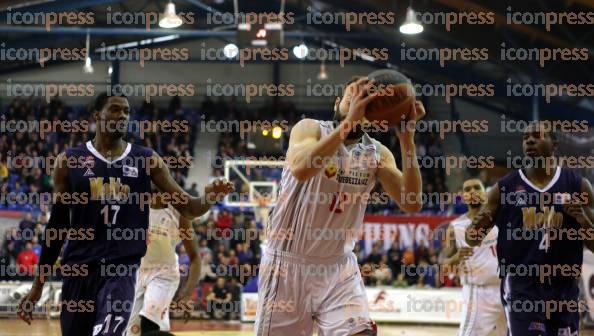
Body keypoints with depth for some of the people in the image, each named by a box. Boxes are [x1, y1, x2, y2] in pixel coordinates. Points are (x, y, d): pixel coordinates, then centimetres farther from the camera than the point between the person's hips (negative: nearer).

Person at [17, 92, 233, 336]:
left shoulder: (148, 159, 5)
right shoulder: (69, 161, 5)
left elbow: (187, 208, 5)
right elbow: (57, 225, 10)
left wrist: (208, 198, -19)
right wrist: (38, 285, 9)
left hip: (121, 268, -2)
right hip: (78, 267, 2)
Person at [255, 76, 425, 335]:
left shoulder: (378, 153, 3)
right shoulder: (310, 129, -8)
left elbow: (411, 204, -12)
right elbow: (301, 169, -32)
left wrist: (407, 138, -21)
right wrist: (348, 122, -37)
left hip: (339, 267, 3)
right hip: (289, 263, -3)